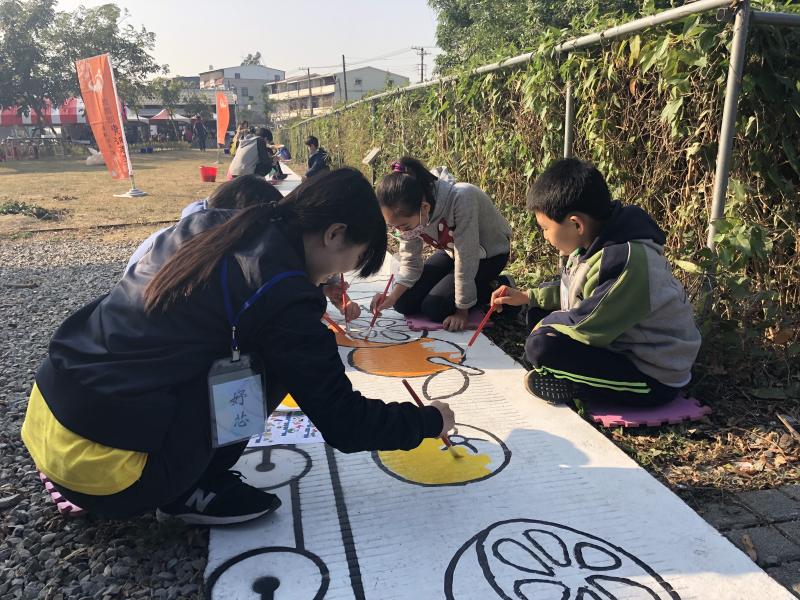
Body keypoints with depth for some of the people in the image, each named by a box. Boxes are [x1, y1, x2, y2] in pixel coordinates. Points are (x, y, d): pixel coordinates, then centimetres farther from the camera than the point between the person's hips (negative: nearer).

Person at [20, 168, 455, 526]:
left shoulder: (210, 224, 6)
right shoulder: (284, 296, -16)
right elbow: (344, 425, -10)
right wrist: (429, 421, 7)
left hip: (45, 414, 8)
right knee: (277, 360, -3)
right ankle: (187, 493, 6)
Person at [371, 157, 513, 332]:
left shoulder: (460, 199, -40)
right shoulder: (408, 212, -21)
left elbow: (466, 260, -34)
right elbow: (410, 261, -11)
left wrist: (462, 311, -26)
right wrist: (393, 296, -28)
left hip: (489, 253, -6)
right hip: (451, 250, 6)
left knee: (434, 307, -19)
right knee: (404, 303, -5)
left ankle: (496, 290, 3)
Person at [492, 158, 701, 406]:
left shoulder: (627, 262, -32)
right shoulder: (598, 241, -2)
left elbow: (586, 327, -26)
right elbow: (574, 291, 16)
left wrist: (547, 325, -8)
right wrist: (528, 296, 10)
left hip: (654, 376, -10)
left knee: (541, 345, -26)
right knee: (539, 313, 8)